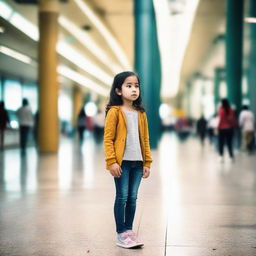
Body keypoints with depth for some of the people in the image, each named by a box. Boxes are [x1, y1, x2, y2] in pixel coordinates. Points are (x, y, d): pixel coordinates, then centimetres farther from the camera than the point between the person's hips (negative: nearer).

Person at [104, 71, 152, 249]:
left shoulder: (141, 114, 11)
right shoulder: (114, 112, -6)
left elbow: (145, 140, 13)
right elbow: (108, 139, -8)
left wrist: (147, 162, 10)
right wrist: (111, 162, -14)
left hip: (137, 162, 5)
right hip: (122, 162, -5)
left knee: (132, 198, 10)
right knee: (122, 197, -1)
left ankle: (129, 230, 20)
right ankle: (121, 234, 7)